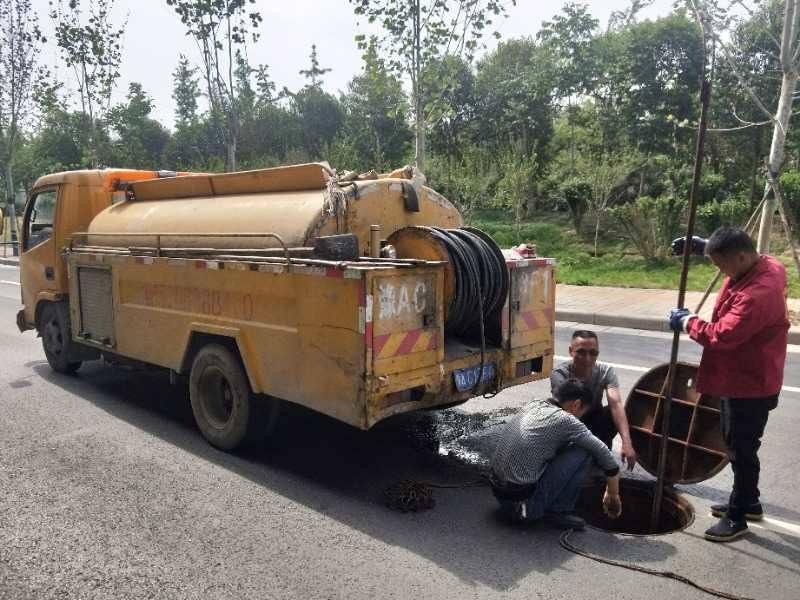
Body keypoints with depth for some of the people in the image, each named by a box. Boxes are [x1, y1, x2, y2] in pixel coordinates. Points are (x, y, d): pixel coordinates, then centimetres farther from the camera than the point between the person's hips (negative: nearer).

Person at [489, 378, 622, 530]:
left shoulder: (533, 405, 9)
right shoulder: (564, 420, -12)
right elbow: (605, 455, -3)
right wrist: (613, 495, 14)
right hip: (525, 499, -8)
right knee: (584, 452, -4)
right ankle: (559, 510, 3)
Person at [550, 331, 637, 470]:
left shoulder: (606, 371, -19)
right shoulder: (559, 374, -26)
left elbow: (616, 404, -34)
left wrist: (626, 443, -48)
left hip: (593, 420, 2)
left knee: (614, 415, -29)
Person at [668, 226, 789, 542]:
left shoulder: (759, 293, -32)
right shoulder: (764, 265, 0)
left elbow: (722, 335, -33)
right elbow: (729, 253, 23)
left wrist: (687, 321, -18)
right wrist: (707, 245, 10)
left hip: (750, 385, -10)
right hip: (739, 377, 10)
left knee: (741, 450, 3)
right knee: (737, 444, 22)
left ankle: (738, 517, 18)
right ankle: (748, 502, 39)